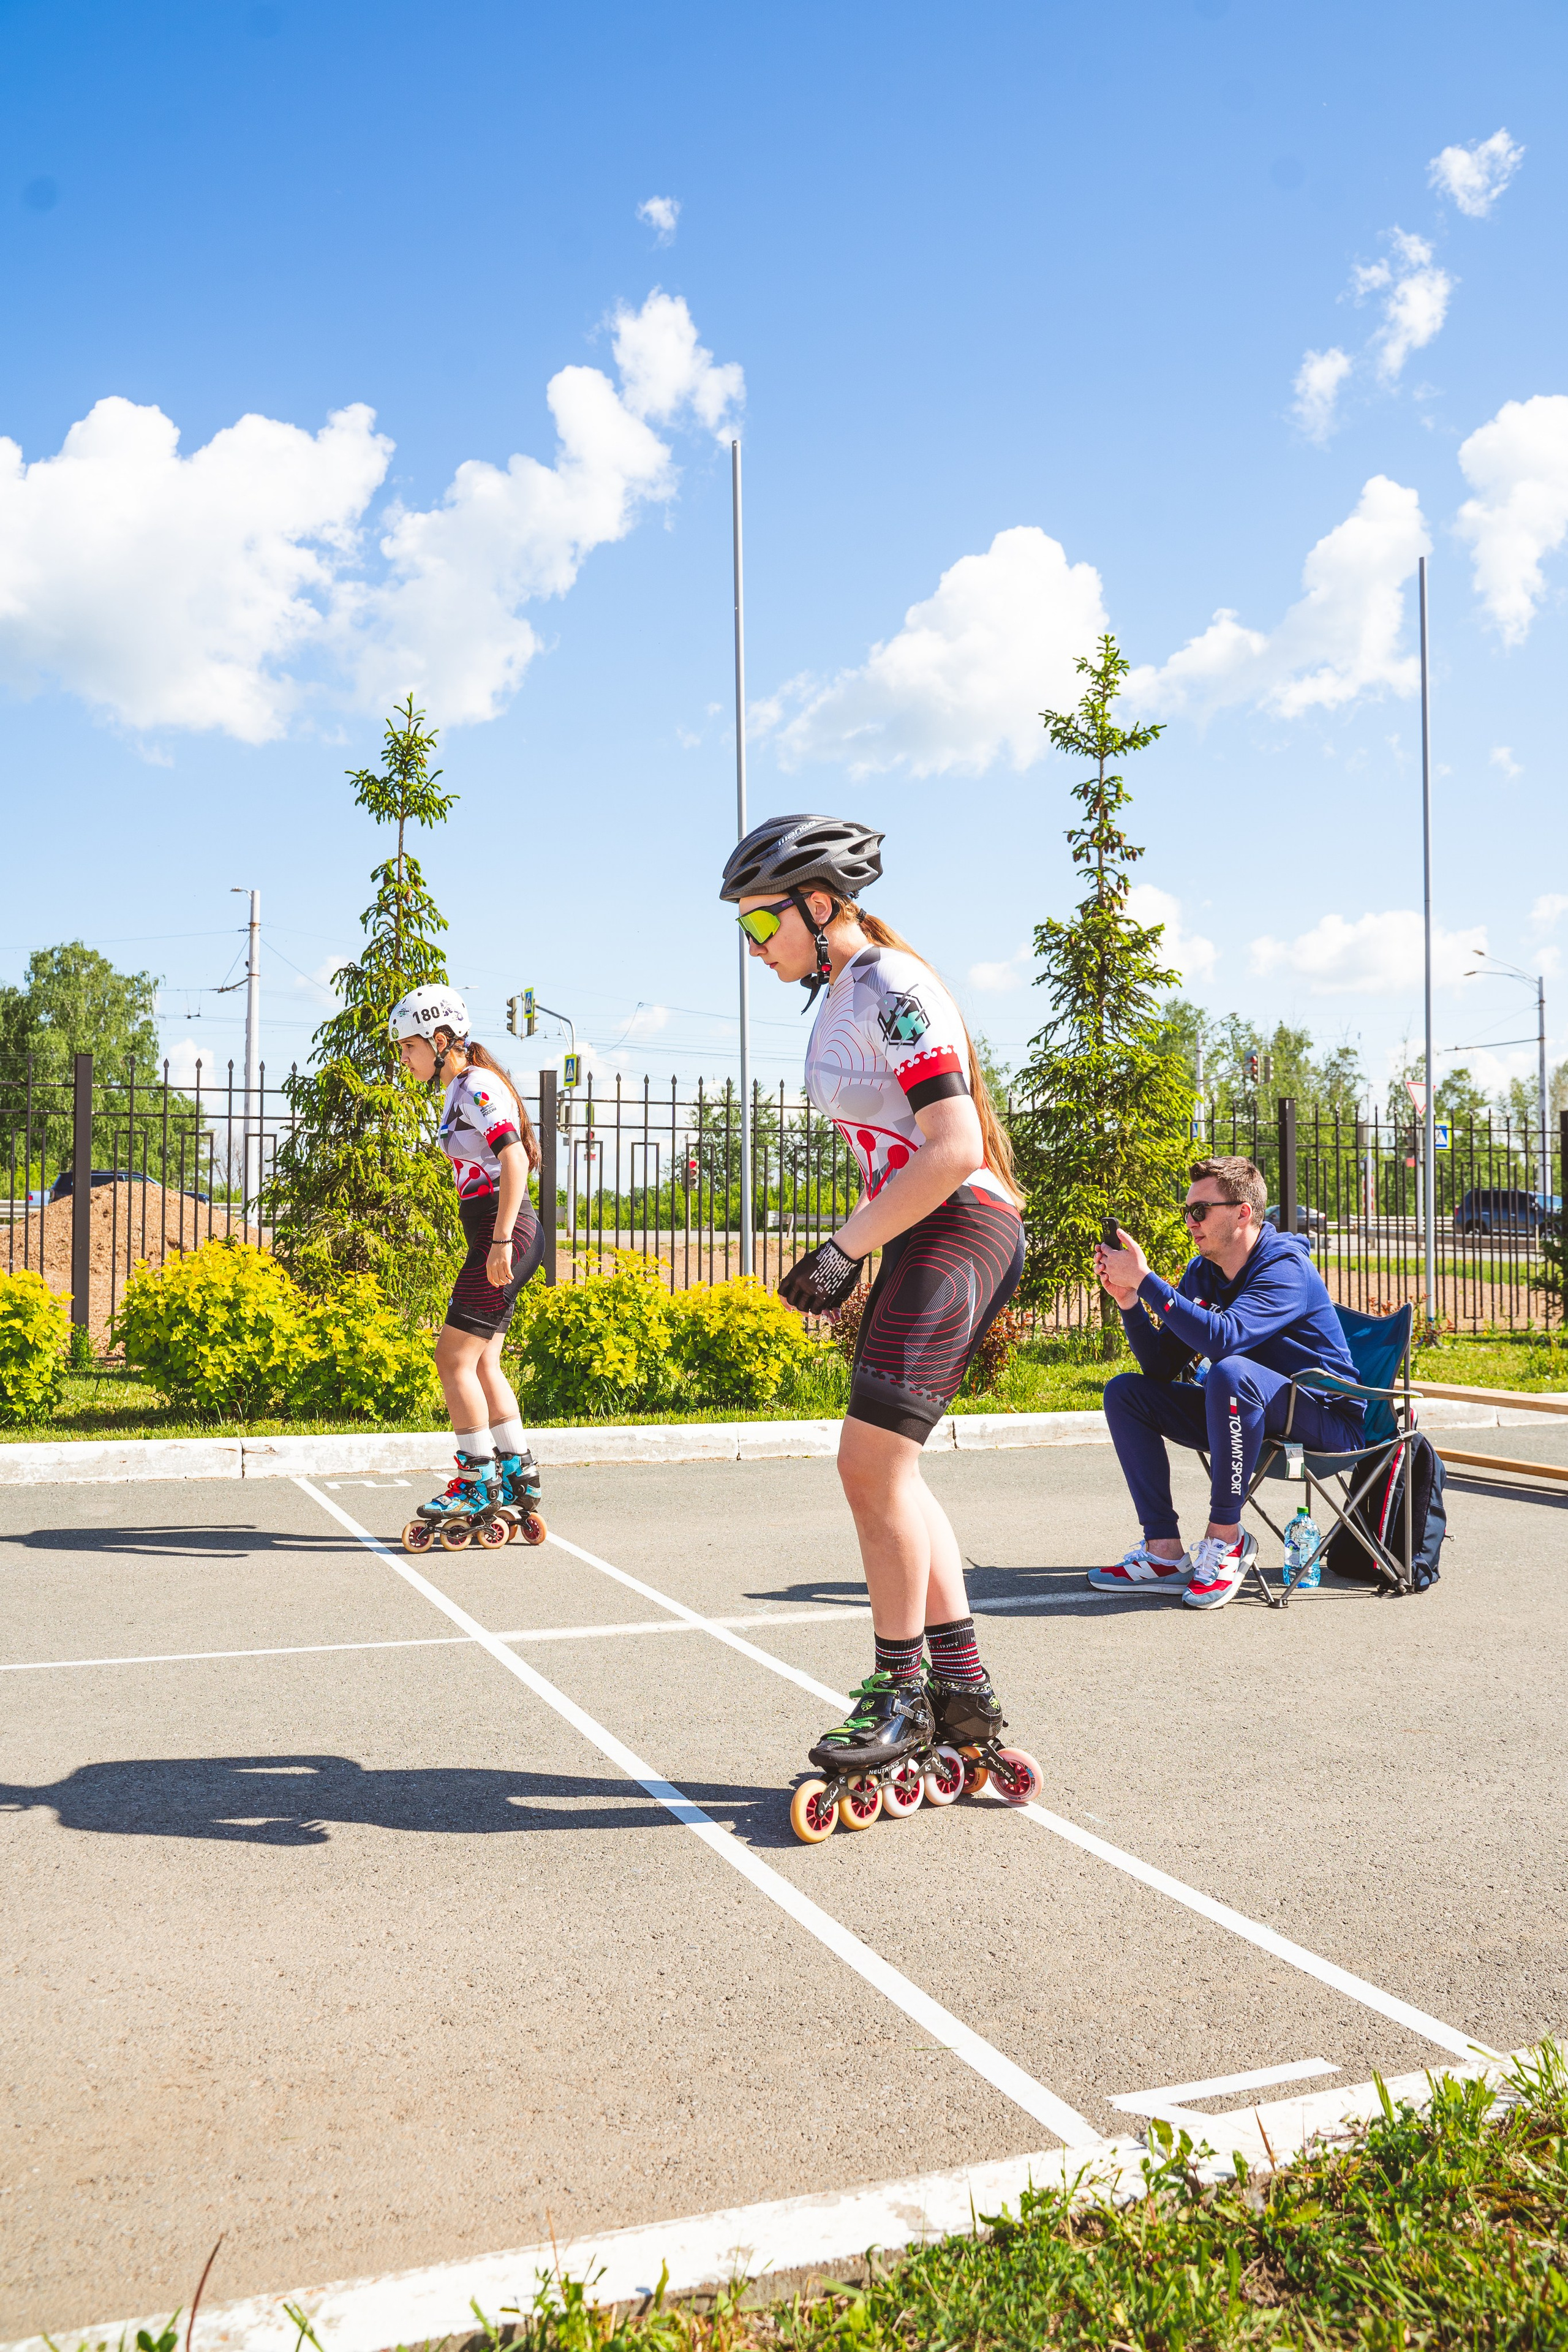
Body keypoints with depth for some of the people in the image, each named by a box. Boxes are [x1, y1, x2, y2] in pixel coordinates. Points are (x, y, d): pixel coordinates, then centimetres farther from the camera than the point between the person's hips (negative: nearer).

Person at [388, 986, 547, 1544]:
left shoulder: (477, 1086, -11)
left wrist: (501, 1242, -27)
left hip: (504, 1230, -10)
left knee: (454, 1358, -6)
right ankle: (519, 1474, 18)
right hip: (497, 1232, 10)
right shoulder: (460, 1091, 19)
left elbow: (514, 1159, -22)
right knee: (481, 1362, 12)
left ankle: (480, 1481, 1)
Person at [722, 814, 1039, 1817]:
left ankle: (902, 1695, 3)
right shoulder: (841, 997, 15)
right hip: (921, 1235, 10)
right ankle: (963, 1688, 17)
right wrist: (853, 1251, 18)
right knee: (887, 1469, 10)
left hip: (958, 1229, -10)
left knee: (872, 1461, -11)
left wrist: (844, 1247, -22)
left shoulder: (893, 990, -15)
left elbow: (953, 1149, -22)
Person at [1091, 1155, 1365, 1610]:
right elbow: (1162, 1365, 0)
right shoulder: (1202, 1273, 4)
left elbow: (1222, 1338, -37)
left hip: (1328, 1422, -8)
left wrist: (1145, 1280, -33)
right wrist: (1128, 1298, -13)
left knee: (1231, 1371, -36)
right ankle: (1165, 1552, -8)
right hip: (1248, 1415, 8)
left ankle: (1225, 1537, -21)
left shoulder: (1285, 1268, -19)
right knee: (1126, 1392, -1)